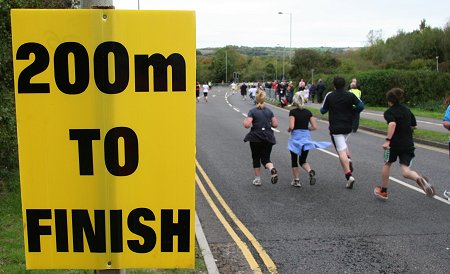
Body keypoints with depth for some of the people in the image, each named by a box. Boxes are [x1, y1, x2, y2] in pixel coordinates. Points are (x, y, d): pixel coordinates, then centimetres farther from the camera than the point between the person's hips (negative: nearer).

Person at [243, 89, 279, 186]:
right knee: (266, 158, 8)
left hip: (256, 138, -3)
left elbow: (247, 125, -18)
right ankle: (272, 169, -23)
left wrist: (245, 121, 3)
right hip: (268, 138, 3)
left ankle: (257, 179, 19)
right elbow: (275, 124, 3)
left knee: (256, 158, 13)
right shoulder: (269, 111, 4)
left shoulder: (252, 111, -8)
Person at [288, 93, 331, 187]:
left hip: (296, 138, -3)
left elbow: (291, 126, -18)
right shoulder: (308, 112, 5)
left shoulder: (292, 112, -8)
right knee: (303, 160, 13)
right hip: (306, 138, 4)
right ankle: (310, 171, -16)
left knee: (294, 160, 14)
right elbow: (314, 127, 2)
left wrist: (288, 130, 4)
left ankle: (296, 180, 16)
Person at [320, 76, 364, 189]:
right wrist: (351, 110, 8)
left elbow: (323, 110, 1)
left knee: (341, 151, -6)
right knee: (344, 144, 30)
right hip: (348, 127, 3)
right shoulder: (350, 95, -1)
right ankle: (349, 161, 7)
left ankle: (349, 175, -15)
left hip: (335, 128, -3)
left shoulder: (329, 95, -4)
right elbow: (361, 106, -10)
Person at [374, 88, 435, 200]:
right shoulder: (407, 109, 12)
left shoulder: (389, 112, -6)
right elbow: (414, 125, 16)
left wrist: (387, 140, -31)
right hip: (408, 144, 4)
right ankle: (419, 179, -31)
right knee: (405, 171, 2)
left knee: (387, 164, 19)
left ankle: (383, 191, 29)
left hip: (394, 143, -4)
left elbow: (392, 124, -26)